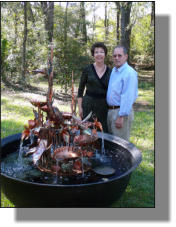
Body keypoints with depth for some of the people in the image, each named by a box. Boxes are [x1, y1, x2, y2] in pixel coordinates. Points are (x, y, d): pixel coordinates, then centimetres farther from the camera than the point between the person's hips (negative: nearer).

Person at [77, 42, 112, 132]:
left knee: (104, 131, 3)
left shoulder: (110, 72, 5)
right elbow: (80, 90, 3)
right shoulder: (88, 69, 0)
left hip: (104, 106, 2)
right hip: (88, 105, -1)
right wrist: (80, 107, -4)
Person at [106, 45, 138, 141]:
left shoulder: (129, 73, -16)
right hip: (110, 110, 9)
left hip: (121, 112, -9)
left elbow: (128, 97, -22)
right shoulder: (113, 70, 13)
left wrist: (121, 117, -23)